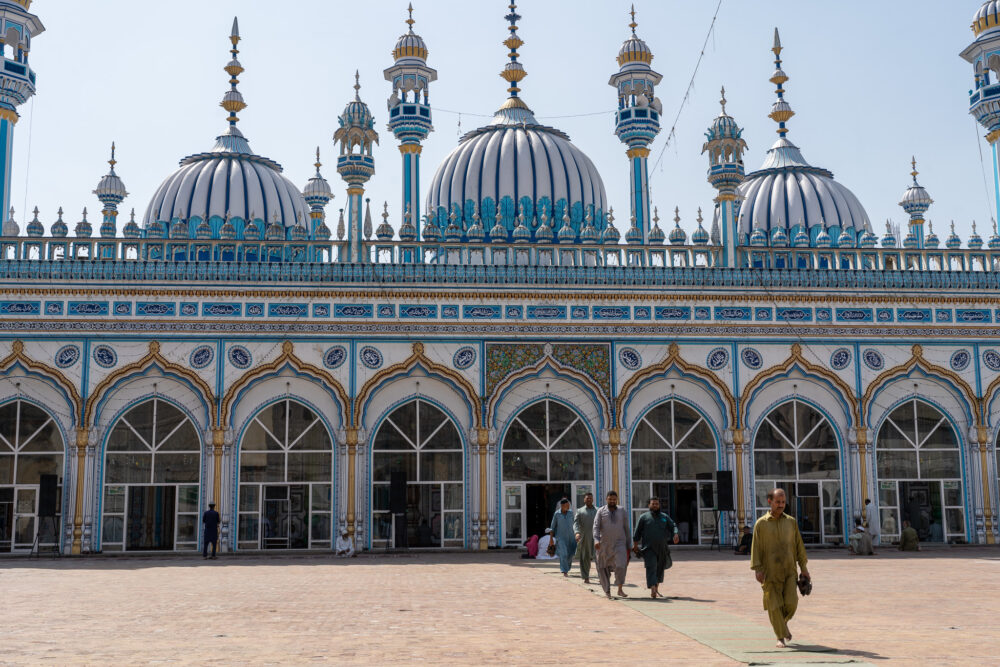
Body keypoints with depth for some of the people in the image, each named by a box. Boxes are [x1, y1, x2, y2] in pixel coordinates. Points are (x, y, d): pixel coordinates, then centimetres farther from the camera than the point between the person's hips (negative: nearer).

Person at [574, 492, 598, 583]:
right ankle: (586, 578, 13)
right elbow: (576, 523, -2)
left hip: (595, 537, 0)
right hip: (584, 538, 0)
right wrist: (577, 532, -20)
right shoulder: (580, 511, 10)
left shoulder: (598, 511, 16)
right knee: (585, 558, 4)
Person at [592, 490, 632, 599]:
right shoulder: (601, 511, 3)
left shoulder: (621, 511, 9)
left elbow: (626, 529, 13)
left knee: (621, 565, -19)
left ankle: (620, 590, -9)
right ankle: (607, 591, 19)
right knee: (604, 568, 4)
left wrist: (629, 545, 10)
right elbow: (596, 527, -7)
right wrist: (596, 540, -24)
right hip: (604, 544, 0)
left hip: (619, 543, 0)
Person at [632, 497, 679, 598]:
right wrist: (635, 545, -1)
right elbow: (637, 533, 4)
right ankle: (652, 590, -25)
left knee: (660, 568, 11)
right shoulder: (644, 517, 4)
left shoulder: (665, 517, 13)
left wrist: (675, 534, -16)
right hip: (648, 548, -4)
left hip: (662, 548, 4)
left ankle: (656, 589, 27)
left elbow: (673, 526, 5)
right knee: (651, 567, -16)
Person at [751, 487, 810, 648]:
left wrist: (803, 567, 8)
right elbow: (756, 548, -2)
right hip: (770, 572, -2)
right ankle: (780, 637, 12)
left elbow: (799, 545, 11)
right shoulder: (761, 524, -1)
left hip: (789, 570, 2)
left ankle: (783, 622, 25)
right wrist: (757, 569, -9)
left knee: (791, 603, -7)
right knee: (774, 605, -1)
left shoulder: (791, 522, 8)